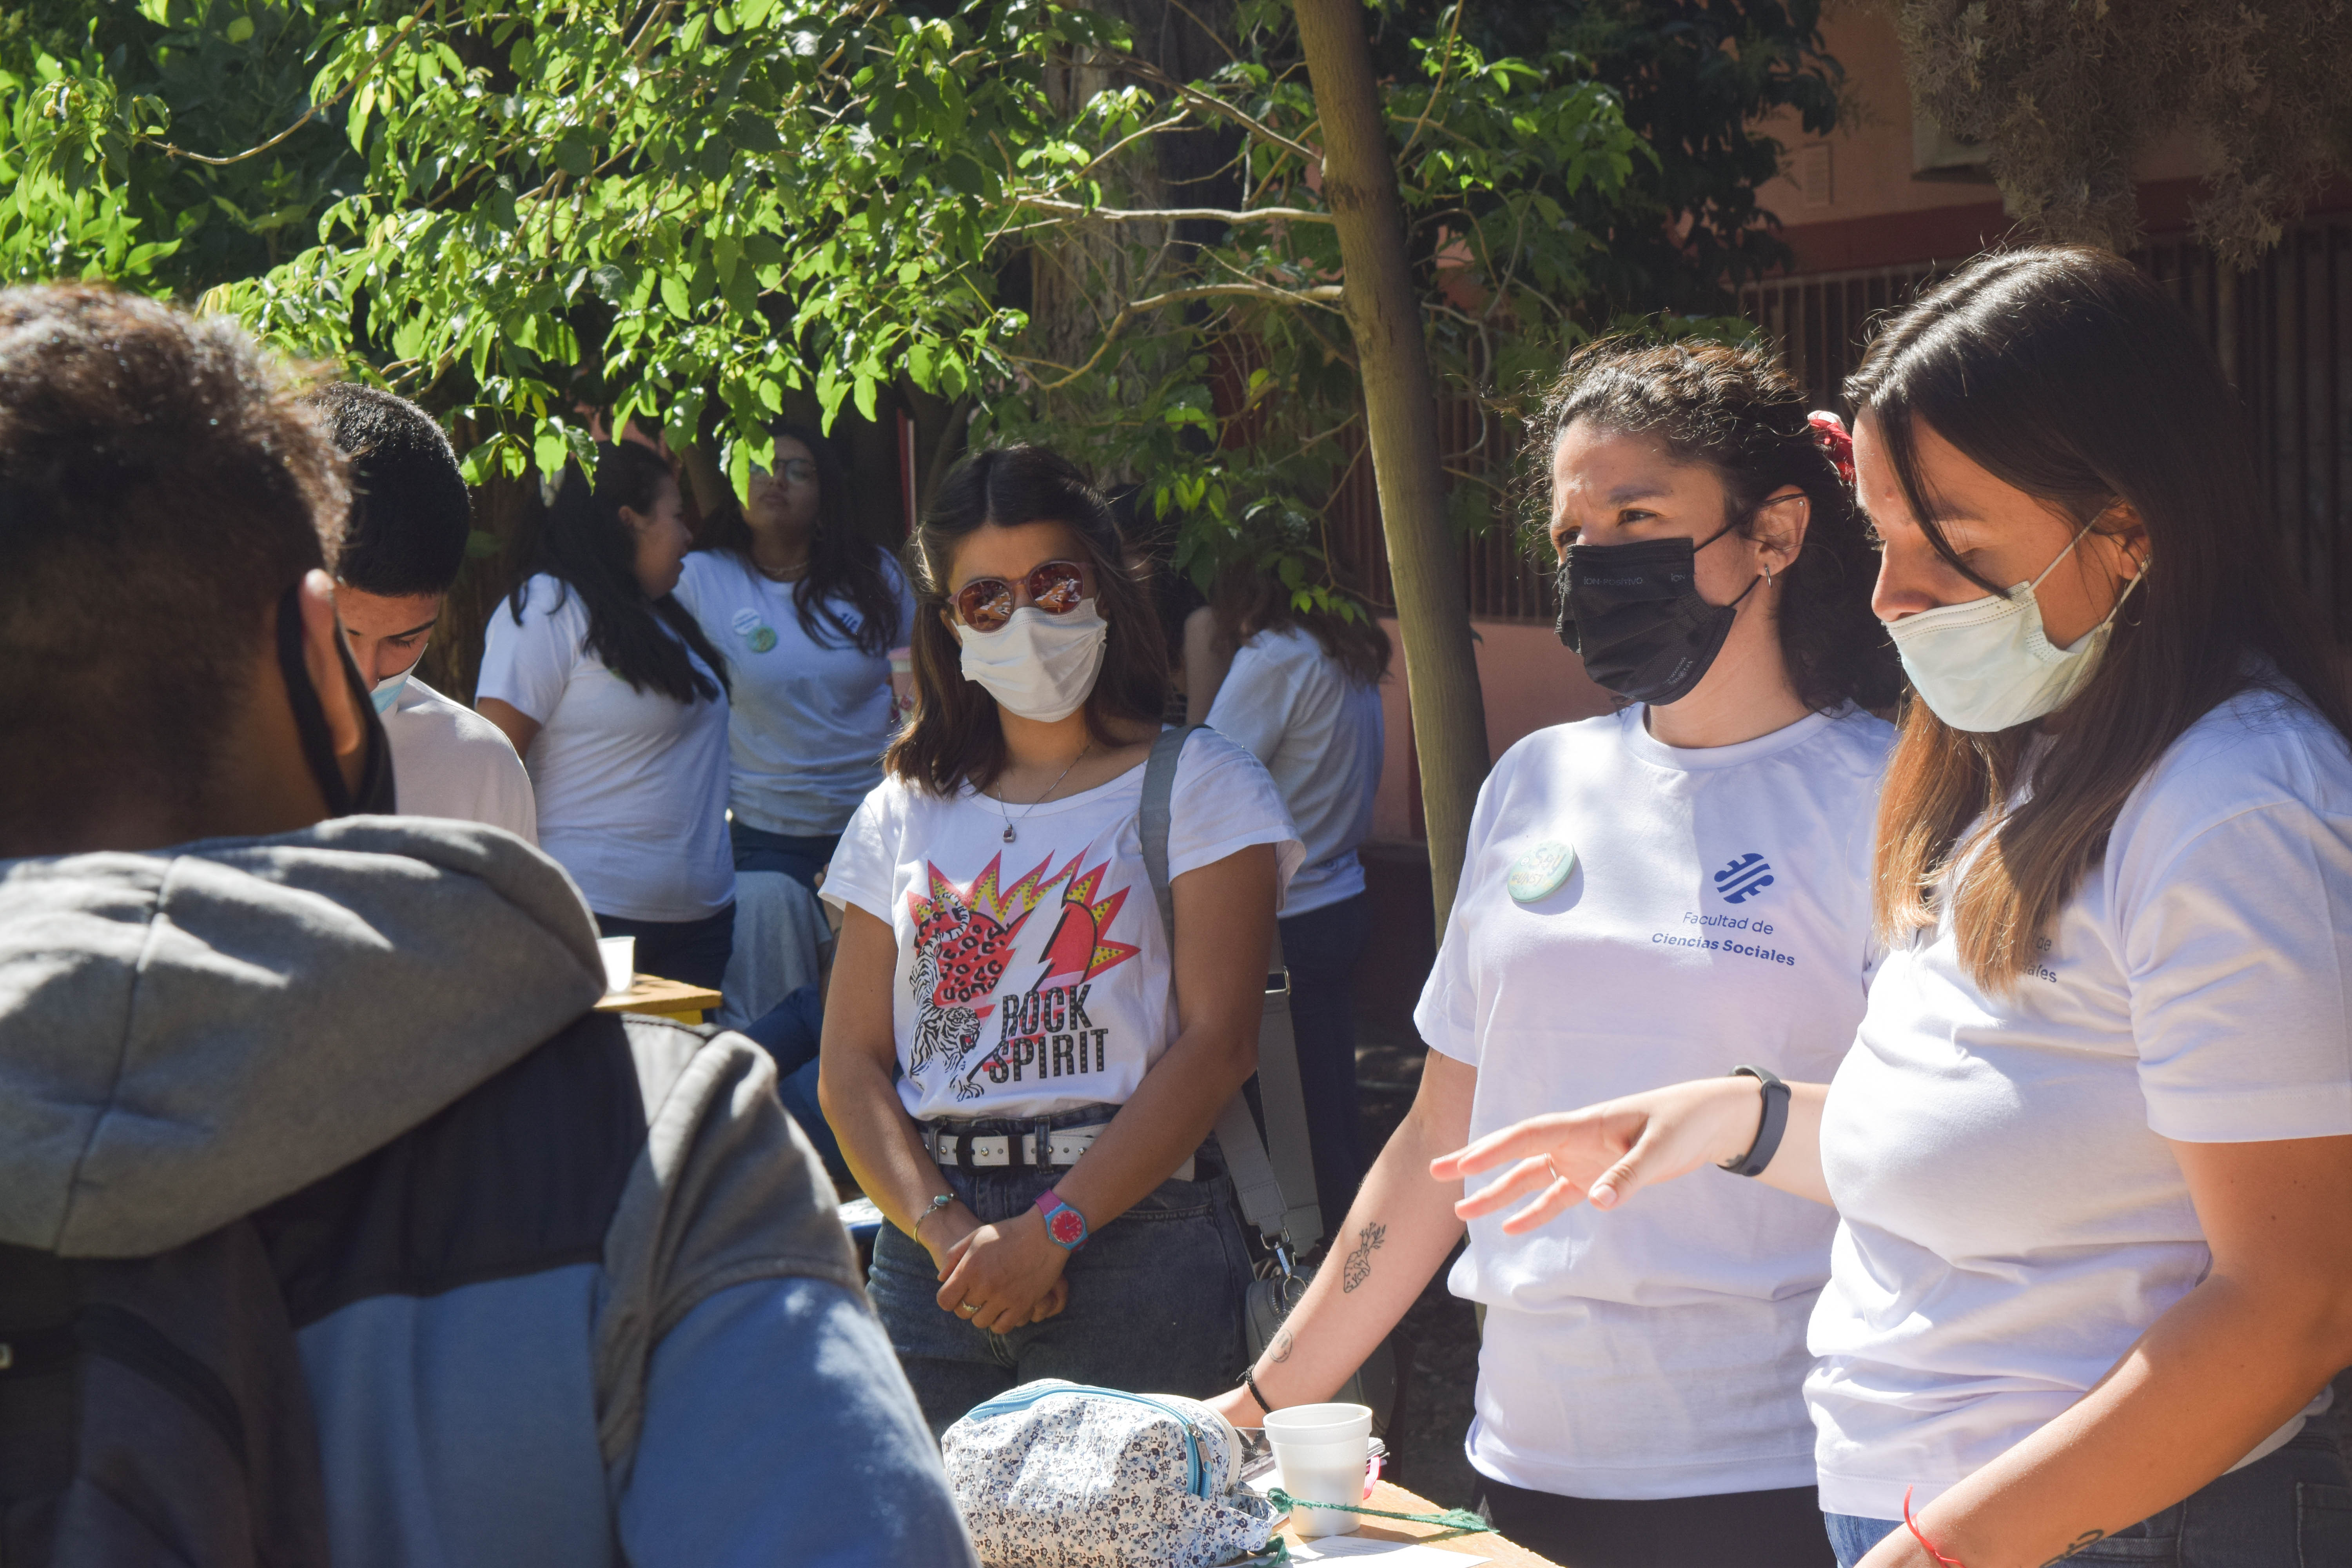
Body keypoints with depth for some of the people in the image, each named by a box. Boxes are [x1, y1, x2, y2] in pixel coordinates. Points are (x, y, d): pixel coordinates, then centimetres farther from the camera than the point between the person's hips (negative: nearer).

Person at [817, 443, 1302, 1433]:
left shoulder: (1197, 785, 4)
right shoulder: (905, 812, 15)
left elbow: (1217, 1042, -6)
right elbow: (850, 1066, 8)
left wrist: (1053, 1230, -13)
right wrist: (946, 1229, -9)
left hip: (1133, 1232, -3)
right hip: (931, 1248, 3)